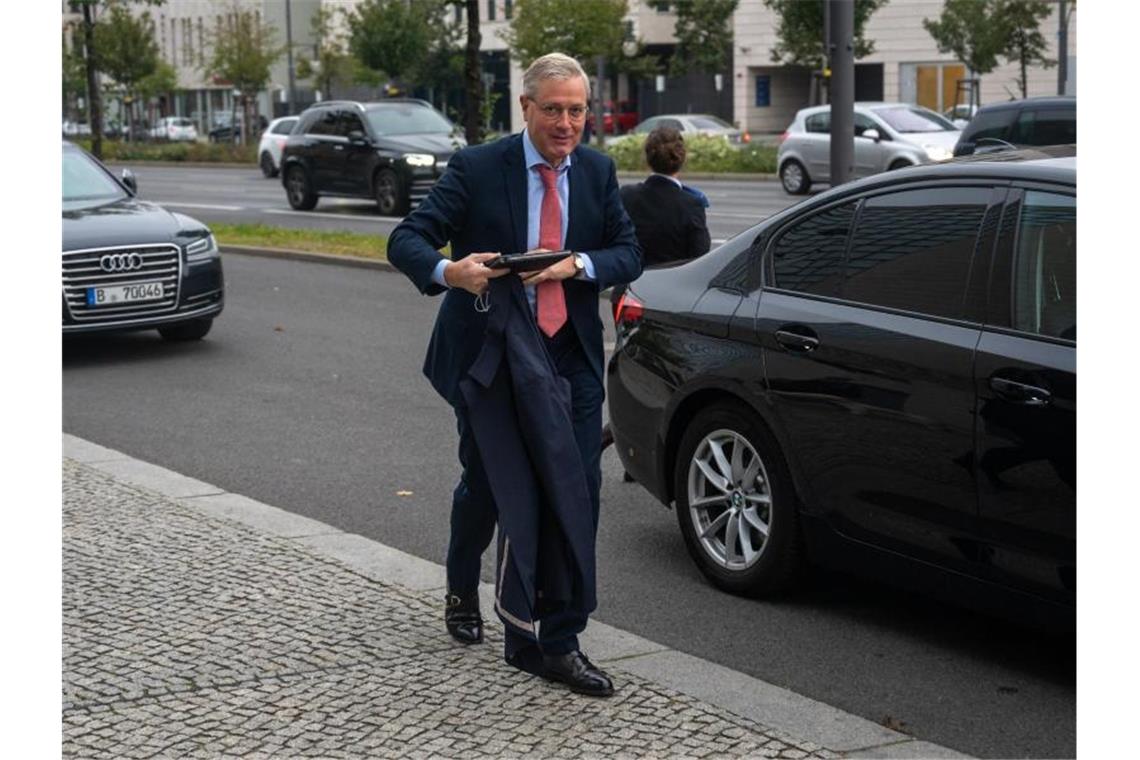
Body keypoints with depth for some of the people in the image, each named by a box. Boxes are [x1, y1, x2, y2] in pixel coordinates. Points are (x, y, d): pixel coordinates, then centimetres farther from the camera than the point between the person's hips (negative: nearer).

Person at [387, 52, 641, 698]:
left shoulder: (597, 172, 6)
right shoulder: (477, 169, -7)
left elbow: (630, 254, 5)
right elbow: (407, 240, -10)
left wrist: (577, 265, -15)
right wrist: (449, 271, -32)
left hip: (571, 358, 3)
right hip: (490, 353, -3)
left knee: (577, 495, -3)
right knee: (488, 485, 7)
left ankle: (558, 642, 3)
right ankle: (463, 591, 38)